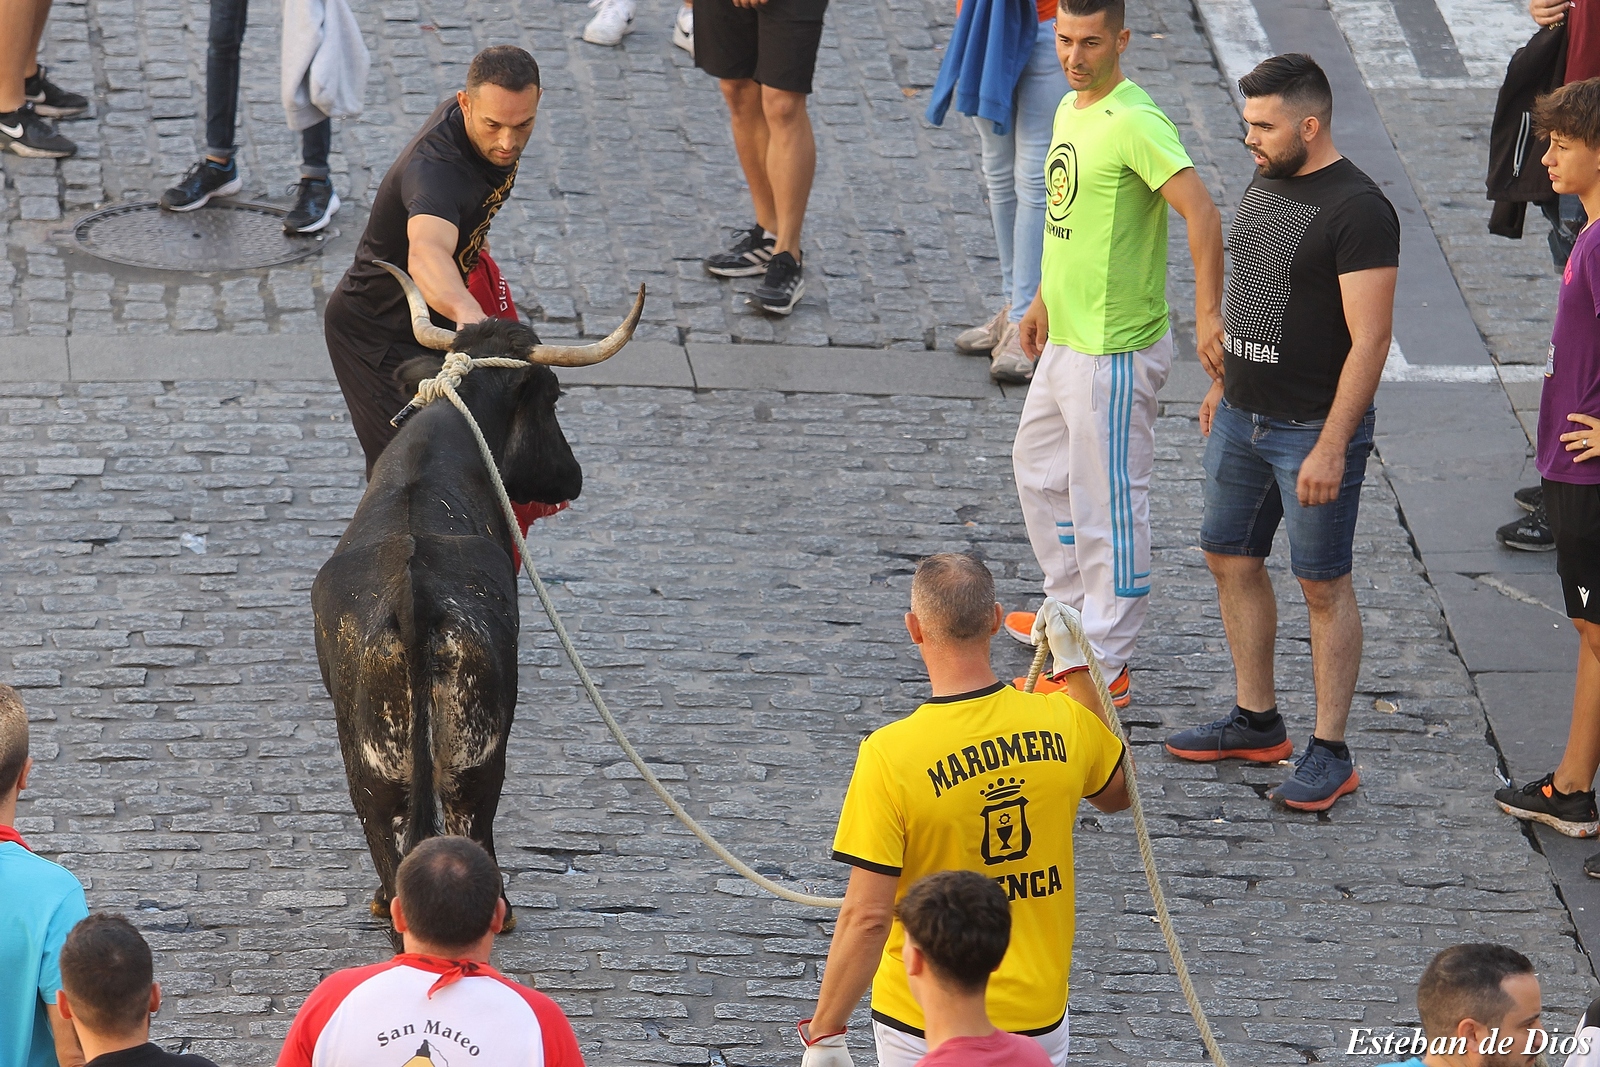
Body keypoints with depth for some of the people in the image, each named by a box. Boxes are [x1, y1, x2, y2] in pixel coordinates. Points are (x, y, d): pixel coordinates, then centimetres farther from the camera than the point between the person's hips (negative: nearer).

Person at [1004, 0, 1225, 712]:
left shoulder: (1134, 123, -22)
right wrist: (1045, 300, 28)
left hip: (1113, 351, -10)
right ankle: (1073, 612, 41)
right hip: (1065, 340, 10)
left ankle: (1105, 666, 7)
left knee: (1105, 502, -2)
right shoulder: (1071, 110, 8)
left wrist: (1207, 315, -35)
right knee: (1040, 470, 25)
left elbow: (1200, 211, -30)